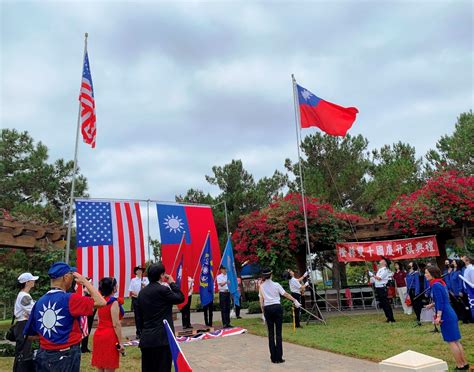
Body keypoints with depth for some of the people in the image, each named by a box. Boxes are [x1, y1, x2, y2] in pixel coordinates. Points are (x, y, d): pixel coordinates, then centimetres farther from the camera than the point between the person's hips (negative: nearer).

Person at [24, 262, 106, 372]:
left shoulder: (39, 302, 1)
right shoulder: (70, 299, -18)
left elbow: (30, 334, 8)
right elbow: (101, 302, -18)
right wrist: (84, 281, -10)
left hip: (44, 355, 6)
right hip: (66, 356, -6)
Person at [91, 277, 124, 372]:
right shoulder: (114, 302, -13)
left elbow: (100, 320, 15)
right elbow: (116, 324, -15)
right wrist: (120, 342, -12)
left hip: (99, 335, 8)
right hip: (109, 336, -7)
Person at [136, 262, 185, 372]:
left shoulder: (142, 292, 8)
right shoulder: (162, 289, -14)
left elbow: (139, 316, 12)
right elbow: (180, 298, -3)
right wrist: (172, 283, 6)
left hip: (145, 339, 7)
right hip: (162, 338, -7)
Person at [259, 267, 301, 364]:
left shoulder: (261, 287, 3)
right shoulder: (276, 285, -2)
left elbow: (261, 301, 4)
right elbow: (285, 294, 0)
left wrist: (263, 312, 11)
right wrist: (295, 300, 10)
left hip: (267, 309, 2)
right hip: (277, 307, -1)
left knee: (271, 333, 8)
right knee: (278, 333, 2)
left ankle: (273, 357, 10)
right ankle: (279, 357, 3)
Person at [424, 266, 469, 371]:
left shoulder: (435, 285, -16)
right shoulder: (440, 283, 12)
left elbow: (440, 302, -21)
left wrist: (438, 317, -22)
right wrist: (432, 305, 22)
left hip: (446, 317, -9)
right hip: (451, 315, 9)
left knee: (452, 341, 1)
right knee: (456, 341, 16)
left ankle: (460, 366, 9)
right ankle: (465, 363, 23)